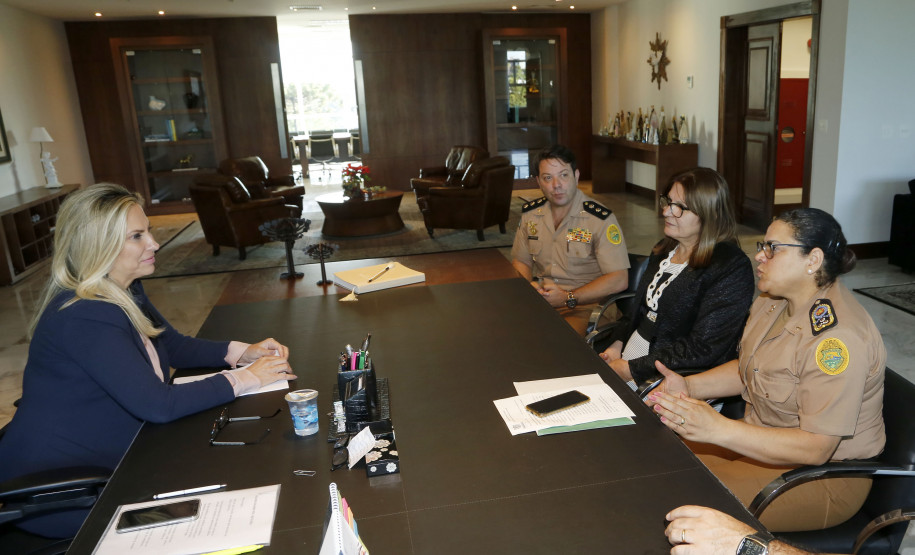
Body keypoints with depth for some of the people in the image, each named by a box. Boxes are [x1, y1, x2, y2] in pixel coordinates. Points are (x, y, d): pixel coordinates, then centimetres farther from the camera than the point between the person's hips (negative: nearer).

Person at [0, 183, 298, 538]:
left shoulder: (124, 291, 2)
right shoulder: (85, 316, -28)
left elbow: (174, 346, 11)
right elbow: (159, 405, -30)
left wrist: (241, 351, -5)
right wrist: (244, 379, -22)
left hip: (100, 464, 8)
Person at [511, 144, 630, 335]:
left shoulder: (601, 219, -10)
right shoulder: (529, 213, 8)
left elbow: (619, 279, -13)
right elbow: (520, 261, 19)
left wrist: (569, 298, -18)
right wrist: (530, 284, -4)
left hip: (583, 307, -5)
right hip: (538, 300, 5)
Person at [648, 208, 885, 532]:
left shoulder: (838, 338, -29)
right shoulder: (774, 301, 1)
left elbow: (816, 448, -29)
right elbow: (747, 371, 14)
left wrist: (717, 429, -34)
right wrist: (689, 386, -4)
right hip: (762, 441, 9)